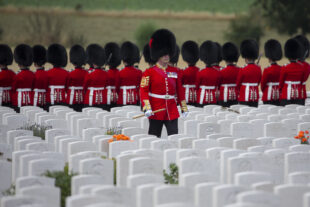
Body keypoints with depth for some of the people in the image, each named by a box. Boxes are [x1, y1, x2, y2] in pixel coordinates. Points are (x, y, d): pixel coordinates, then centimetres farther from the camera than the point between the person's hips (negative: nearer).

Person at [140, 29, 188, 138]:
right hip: (156, 112, -3)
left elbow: (180, 91, 16)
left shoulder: (174, 71, 11)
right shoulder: (149, 72, -1)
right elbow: (143, 91, -6)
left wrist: (184, 108, 15)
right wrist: (147, 108, -17)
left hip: (172, 112, 3)